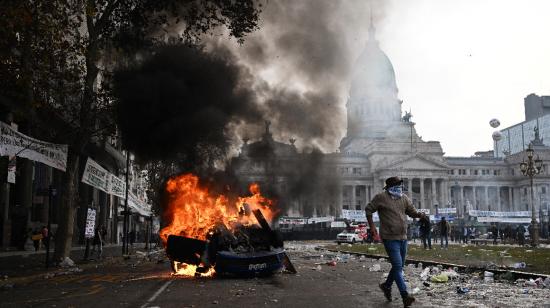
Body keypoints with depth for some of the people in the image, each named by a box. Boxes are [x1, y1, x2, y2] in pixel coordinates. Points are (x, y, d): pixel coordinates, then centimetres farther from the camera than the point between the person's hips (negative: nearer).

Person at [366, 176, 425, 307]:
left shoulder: (404, 198, 8)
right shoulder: (381, 197, -9)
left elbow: (411, 211, 13)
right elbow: (368, 209, -1)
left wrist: (419, 214, -10)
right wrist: (372, 225, -6)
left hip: (403, 238, 7)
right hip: (390, 238, -7)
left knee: (399, 266, 17)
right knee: (398, 266, -12)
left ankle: (386, 285, 39)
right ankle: (405, 296, -12)